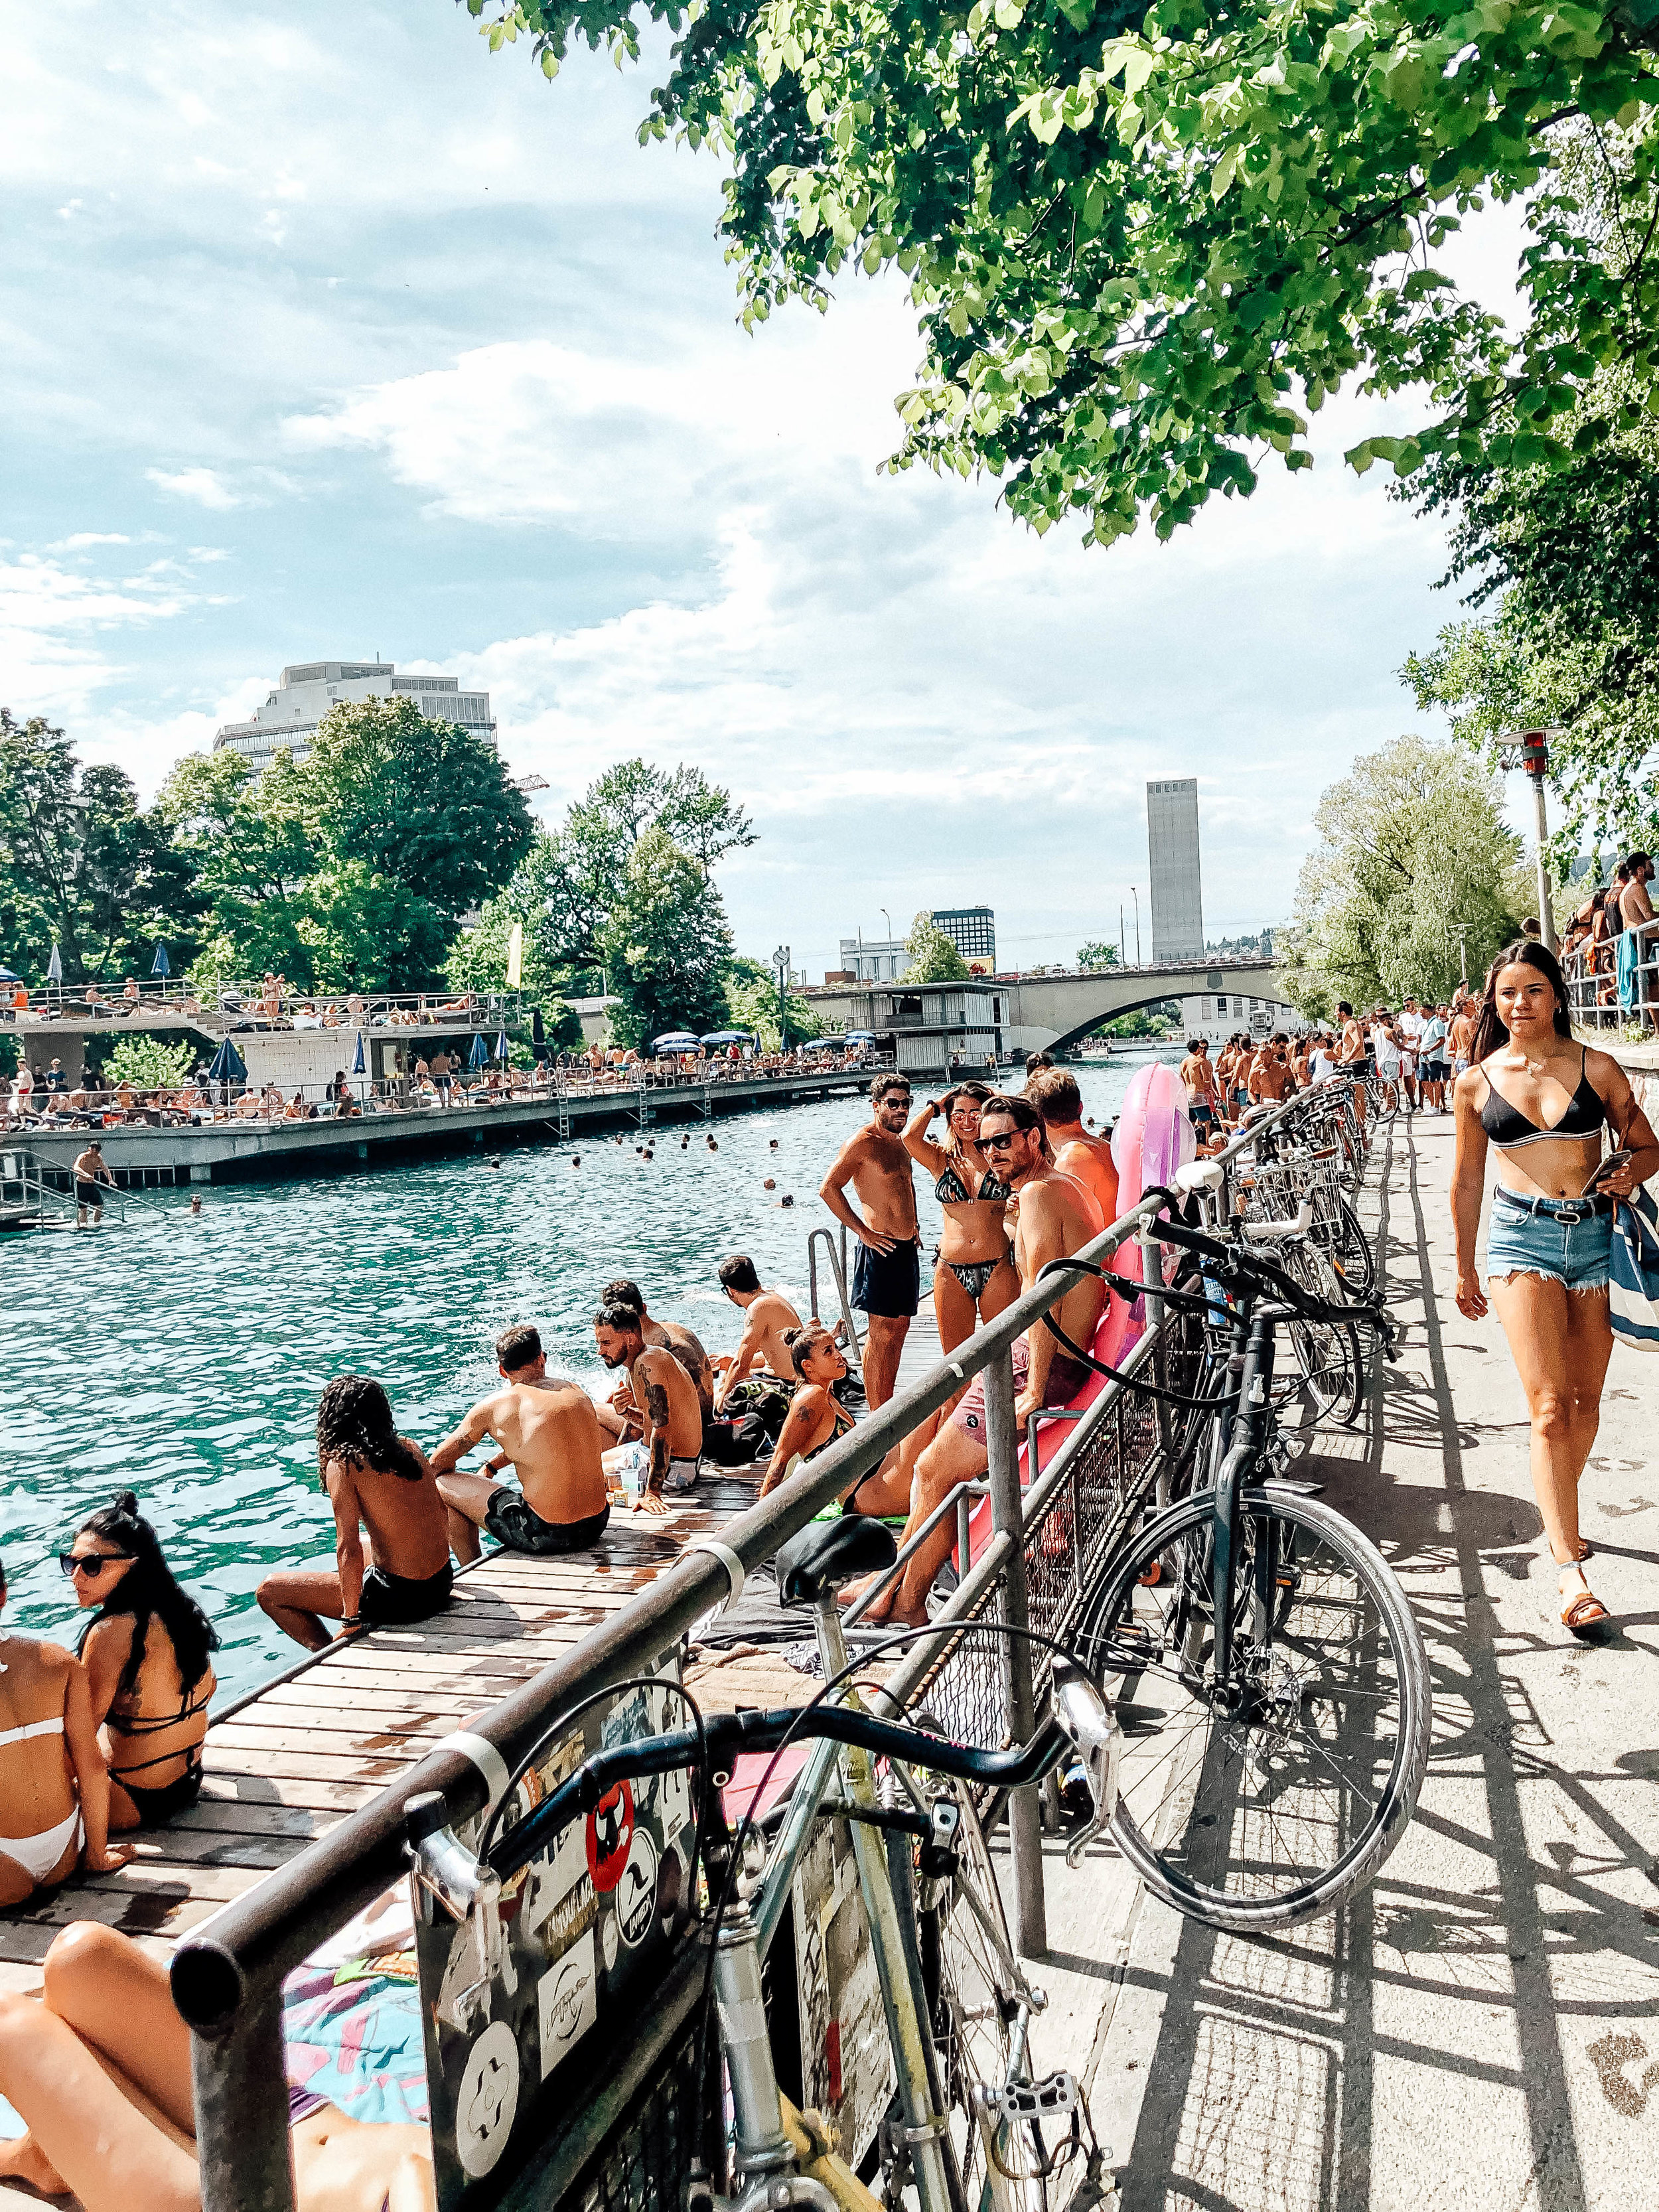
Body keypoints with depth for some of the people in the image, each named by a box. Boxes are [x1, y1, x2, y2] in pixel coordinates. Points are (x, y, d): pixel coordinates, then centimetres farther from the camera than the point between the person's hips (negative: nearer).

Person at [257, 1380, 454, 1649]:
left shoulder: (342, 1465, -14)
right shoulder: (410, 1448, 3)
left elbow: (349, 1548, -18)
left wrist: (350, 1618, -8)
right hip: (442, 1583, 7)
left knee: (269, 1591, 8)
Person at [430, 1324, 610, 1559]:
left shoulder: (494, 1406, -6)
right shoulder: (575, 1390, 8)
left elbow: (436, 1464, 7)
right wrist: (491, 1467, 38)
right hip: (597, 1524, 6)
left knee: (440, 1486, 11)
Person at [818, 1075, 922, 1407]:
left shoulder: (900, 1140, 14)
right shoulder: (862, 1142, -12)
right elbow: (828, 1188, -17)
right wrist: (863, 1232, -18)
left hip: (908, 1248, 9)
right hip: (881, 1251, -9)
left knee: (899, 1329, 13)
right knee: (881, 1335, -5)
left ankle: (889, 1405, 23)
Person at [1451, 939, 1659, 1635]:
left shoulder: (1597, 1068, 3)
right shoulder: (1476, 1082, 3)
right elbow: (1467, 1180, 11)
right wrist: (1464, 1267, 16)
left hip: (1594, 1235, 2)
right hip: (1521, 1238, -2)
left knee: (1585, 1402, 10)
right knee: (1549, 1406, -11)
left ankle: (1557, 1520, 34)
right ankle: (1571, 1570, -11)